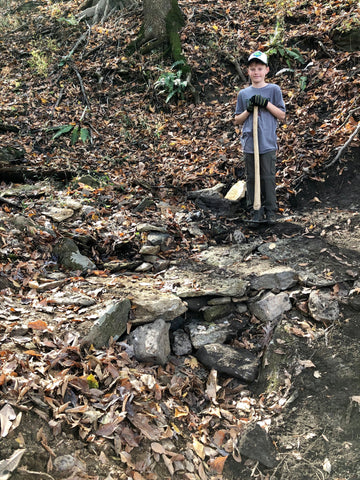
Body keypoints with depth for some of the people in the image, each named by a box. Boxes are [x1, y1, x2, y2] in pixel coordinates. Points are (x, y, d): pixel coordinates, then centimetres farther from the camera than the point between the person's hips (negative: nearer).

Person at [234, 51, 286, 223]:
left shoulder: (274, 90, 4)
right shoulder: (243, 94, 9)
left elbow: (282, 115, 2)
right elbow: (237, 120, 12)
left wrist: (266, 103, -10)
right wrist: (248, 109, -6)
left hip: (268, 143, -2)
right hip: (249, 143, 3)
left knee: (268, 177, 0)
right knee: (251, 177, 6)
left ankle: (270, 210, 10)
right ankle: (256, 210, 14)